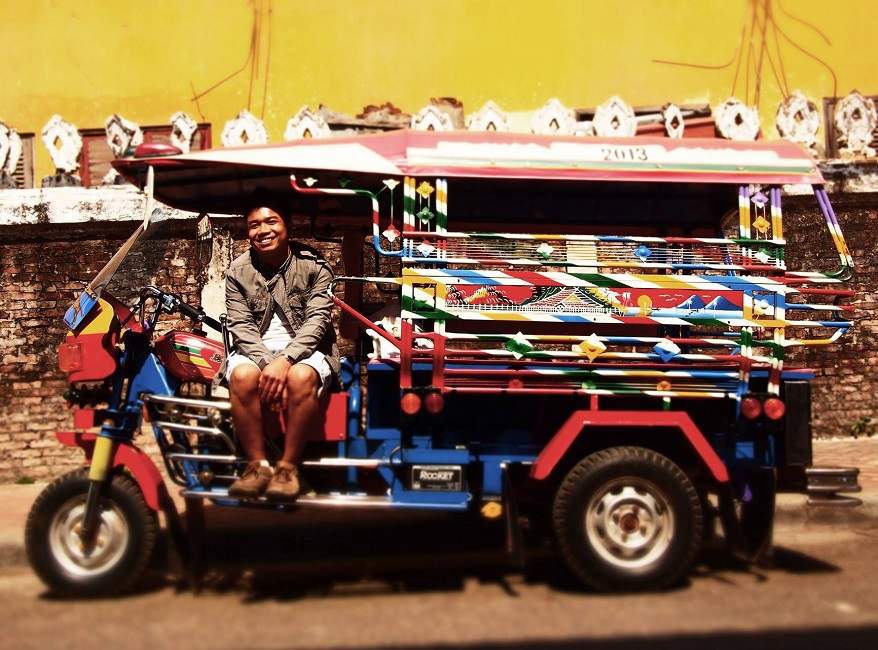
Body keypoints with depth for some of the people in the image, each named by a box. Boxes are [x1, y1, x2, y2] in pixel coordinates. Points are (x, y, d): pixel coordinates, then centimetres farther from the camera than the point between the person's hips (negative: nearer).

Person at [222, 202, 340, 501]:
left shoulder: (314, 266, -1)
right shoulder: (238, 271, 5)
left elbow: (317, 320, -11)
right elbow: (241, 326, -3)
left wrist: (285, 360, -26)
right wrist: (266, 363, -21)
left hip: (304, 349, -2)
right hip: (256, 350, 2)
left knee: (301, 377, -36)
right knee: (243, 376, -32)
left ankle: (288, 466, -22)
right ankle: (257, 464, -19)